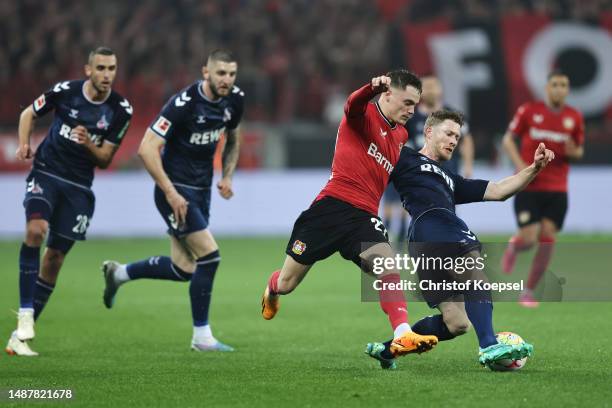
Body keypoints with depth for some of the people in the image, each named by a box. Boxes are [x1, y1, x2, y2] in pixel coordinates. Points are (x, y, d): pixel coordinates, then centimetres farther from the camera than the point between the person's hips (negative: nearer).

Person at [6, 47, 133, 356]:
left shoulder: (121, 110, -5)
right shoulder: (65, 91, -8)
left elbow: (105, 161, 0)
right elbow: (29, 113, 10)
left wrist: (89, 145, -20)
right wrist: (24, 144, -7)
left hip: (78, 187, 2)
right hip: (45, 174, -2)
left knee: (54, 258, 1)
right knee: (35, 229, -29)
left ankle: (21, 335, 8)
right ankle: (25, 314, -27)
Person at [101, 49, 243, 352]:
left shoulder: (234, 100, 1)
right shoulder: (183, 103, -22)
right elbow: (147, 149, -22)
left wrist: (227, 176, 7)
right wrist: (170, 192, -24)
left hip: (201, 190, 8)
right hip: (176, 190, -8)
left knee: (183, 269, 8)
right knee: (209, 255, -15)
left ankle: (118, 273, 33)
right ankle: (202, 336, -3)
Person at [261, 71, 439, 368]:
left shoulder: (399, 136, 18)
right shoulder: (364, 115, -3)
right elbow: (353, 104, -30)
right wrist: (373, 87, -49)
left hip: (363, 219, 5)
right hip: (332, 206, -5)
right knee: (286, 285, 7)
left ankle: (403, 335, -37)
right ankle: (272, 287, 44)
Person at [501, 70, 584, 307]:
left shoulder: (574, 118, 4)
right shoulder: (529, 111, -4)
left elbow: (579, 151, 14)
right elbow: (508, 139, 3)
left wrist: (573, 152, -11)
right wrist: (519, 164, -12)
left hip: (557, 190, 3)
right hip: (528, 187, -2)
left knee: (547, 241, -5)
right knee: (529, 239, -10)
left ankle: (529, 292, 9)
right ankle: (513, 246, 29)